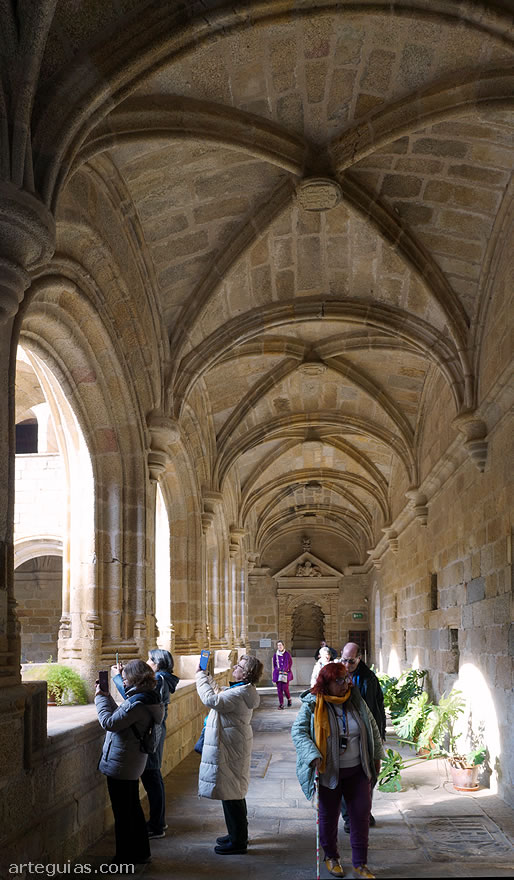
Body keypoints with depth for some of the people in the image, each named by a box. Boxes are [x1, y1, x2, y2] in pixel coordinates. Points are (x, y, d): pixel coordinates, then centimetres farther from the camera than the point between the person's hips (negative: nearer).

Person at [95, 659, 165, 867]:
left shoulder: (138, 704, -25)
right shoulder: (148, 698, 7)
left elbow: (109, 722, -24)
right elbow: (121, 716, 13)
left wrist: (100, 697, -12)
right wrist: (105, 696, 8)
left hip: (120, 765, -10)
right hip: (132, 764, 10)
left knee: (123, 812, 2)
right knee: (133, 808, 20)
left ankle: (125, 858, 13)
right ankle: (140, 852, 29)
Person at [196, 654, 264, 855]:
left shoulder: (241, 694, -24)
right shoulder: (242, 690, 10)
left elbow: (212, 700, -34)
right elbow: (219, 693, 23)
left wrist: (200, 676, -22)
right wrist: (205, 675, 14)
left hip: (230, 751, -11)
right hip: (232, 748, 11)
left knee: (231, 795, -2)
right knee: (234, 794, 20)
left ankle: (238, 841, 8)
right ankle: (238, 834, 33)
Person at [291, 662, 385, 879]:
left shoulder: (355, 700, 1)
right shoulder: (313, 704, -11)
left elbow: (372, 727, 11)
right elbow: (298, 731, -12)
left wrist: (376, 755, 12)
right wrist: (313, 755, -23)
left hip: (357, 770, 3)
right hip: (329, 771, -3)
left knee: (361, 813, 3)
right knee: (329, 815, 10)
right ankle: (331, 857, 33)